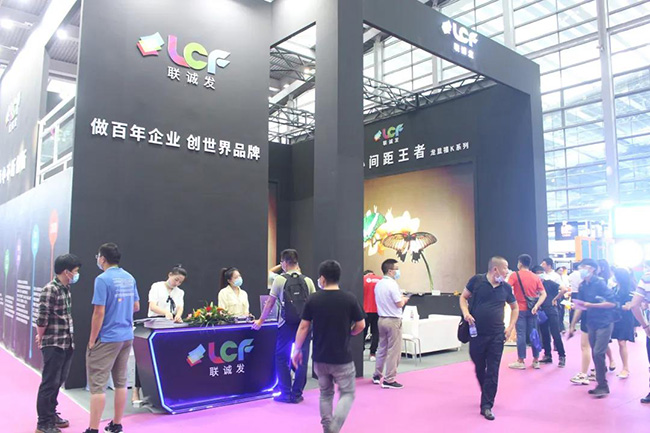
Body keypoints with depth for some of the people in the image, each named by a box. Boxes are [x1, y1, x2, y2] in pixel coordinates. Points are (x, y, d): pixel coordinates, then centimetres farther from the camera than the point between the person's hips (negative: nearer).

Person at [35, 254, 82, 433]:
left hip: (67, 344, 8)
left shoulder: (66, 289, 10)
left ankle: (51, 414, 33)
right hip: (53, 344, -8)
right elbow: (42, 319, -17)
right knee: (49, 383, 2)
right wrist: (41, 338, -4)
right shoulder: (50, 290, -17)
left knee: (58, 381, 18)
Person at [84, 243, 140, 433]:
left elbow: (99, 312, -16)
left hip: (107, 339, -7)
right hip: (127, 336, 7)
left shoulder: (103, 279, -14)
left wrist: (92, 340, -9)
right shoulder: (130, 278, 7)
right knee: (121, 382, 14)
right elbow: (136, 307, 14)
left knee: (97, 384, 1)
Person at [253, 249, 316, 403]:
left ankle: (286, 393, 13)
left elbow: (270, 303, 1)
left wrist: (261, 320, 13)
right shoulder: (307, 281, 3)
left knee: (282, 358, 12)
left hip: (286, 325, -2)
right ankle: (297, 394, 15)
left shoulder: (280, 279, -3)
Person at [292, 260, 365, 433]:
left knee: (326, 394, 20)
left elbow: (303, 328, -3)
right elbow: (361, 325, -2)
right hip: (342, 358, -2)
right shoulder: (349, 298, -9)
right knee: (347, 394, 11)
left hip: (320, 357, 2)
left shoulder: (313, 299, -6)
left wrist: (297, 350, 9)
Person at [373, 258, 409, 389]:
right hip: (393, 320, -8)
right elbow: (399, 304, -18)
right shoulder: (392, 284, -17)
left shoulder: (379, 284, 8)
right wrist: (404, 299, 2)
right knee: (393, 351, 0)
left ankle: (377, 376, 27)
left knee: (382, 348, 19)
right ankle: (389, 380, 3)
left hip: (382, 319, 8)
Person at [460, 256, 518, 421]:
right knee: (479, 368, 14)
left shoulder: (506, 287, 2)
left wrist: (510, 327, 5)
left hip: (497, 335, 1)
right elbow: (463, 297, 4)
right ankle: (487, 395, 39)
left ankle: (487, 405, 7)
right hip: (477, 333, -1)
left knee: (492, 371, 0)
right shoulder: (476, 280, -6)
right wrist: (466, 313, -13)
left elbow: (515, 307, 16)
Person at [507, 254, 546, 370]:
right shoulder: (536, 277, 8)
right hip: (532, 310, 4)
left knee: (521, 334, 0)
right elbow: (543, 294, 1)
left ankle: (520, 361, 5)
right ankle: (536, 361, 15)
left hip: (520, 309, -4)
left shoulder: (515, 275, -6)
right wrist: (536, 305, -7)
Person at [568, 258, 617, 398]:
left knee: (598, 353, -11)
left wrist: (591, 305, -22)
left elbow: (612, 303, -17)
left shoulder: (599, 283, -14)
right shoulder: (583, 286, 5)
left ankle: (603, 386, 1)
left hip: (604, 323, -7)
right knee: (596, 355, 11)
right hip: (591, 323, 7)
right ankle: (601, 385, 22)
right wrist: (572, 326, 12)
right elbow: (579, 307, 11)